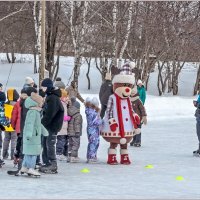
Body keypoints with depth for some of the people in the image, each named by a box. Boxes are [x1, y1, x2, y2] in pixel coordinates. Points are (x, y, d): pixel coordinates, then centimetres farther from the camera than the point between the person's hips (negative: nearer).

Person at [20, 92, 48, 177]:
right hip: (32, 136, -10)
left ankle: (24, 167, 18)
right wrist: (29, 134, -33)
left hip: (35, 136, 10)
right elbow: (30, 124, -25)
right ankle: (31, 168, -10)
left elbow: (39, 124, 33)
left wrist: (44, 131, 43)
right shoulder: (32, 112, -16)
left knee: (28, 152, 13)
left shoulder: (36, 112, 19)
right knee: (33, 152, -10)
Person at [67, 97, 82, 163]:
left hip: (70, 132, 8)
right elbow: (77, 124, -18)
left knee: (70, 144, 15)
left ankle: (69, 156, 18)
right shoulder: (78, 115, -13)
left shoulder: (69, 114, 11)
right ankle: (74, 157, -9)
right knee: (76, 144, -4)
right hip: (74, 133, -8)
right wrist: (77, 132, -17)